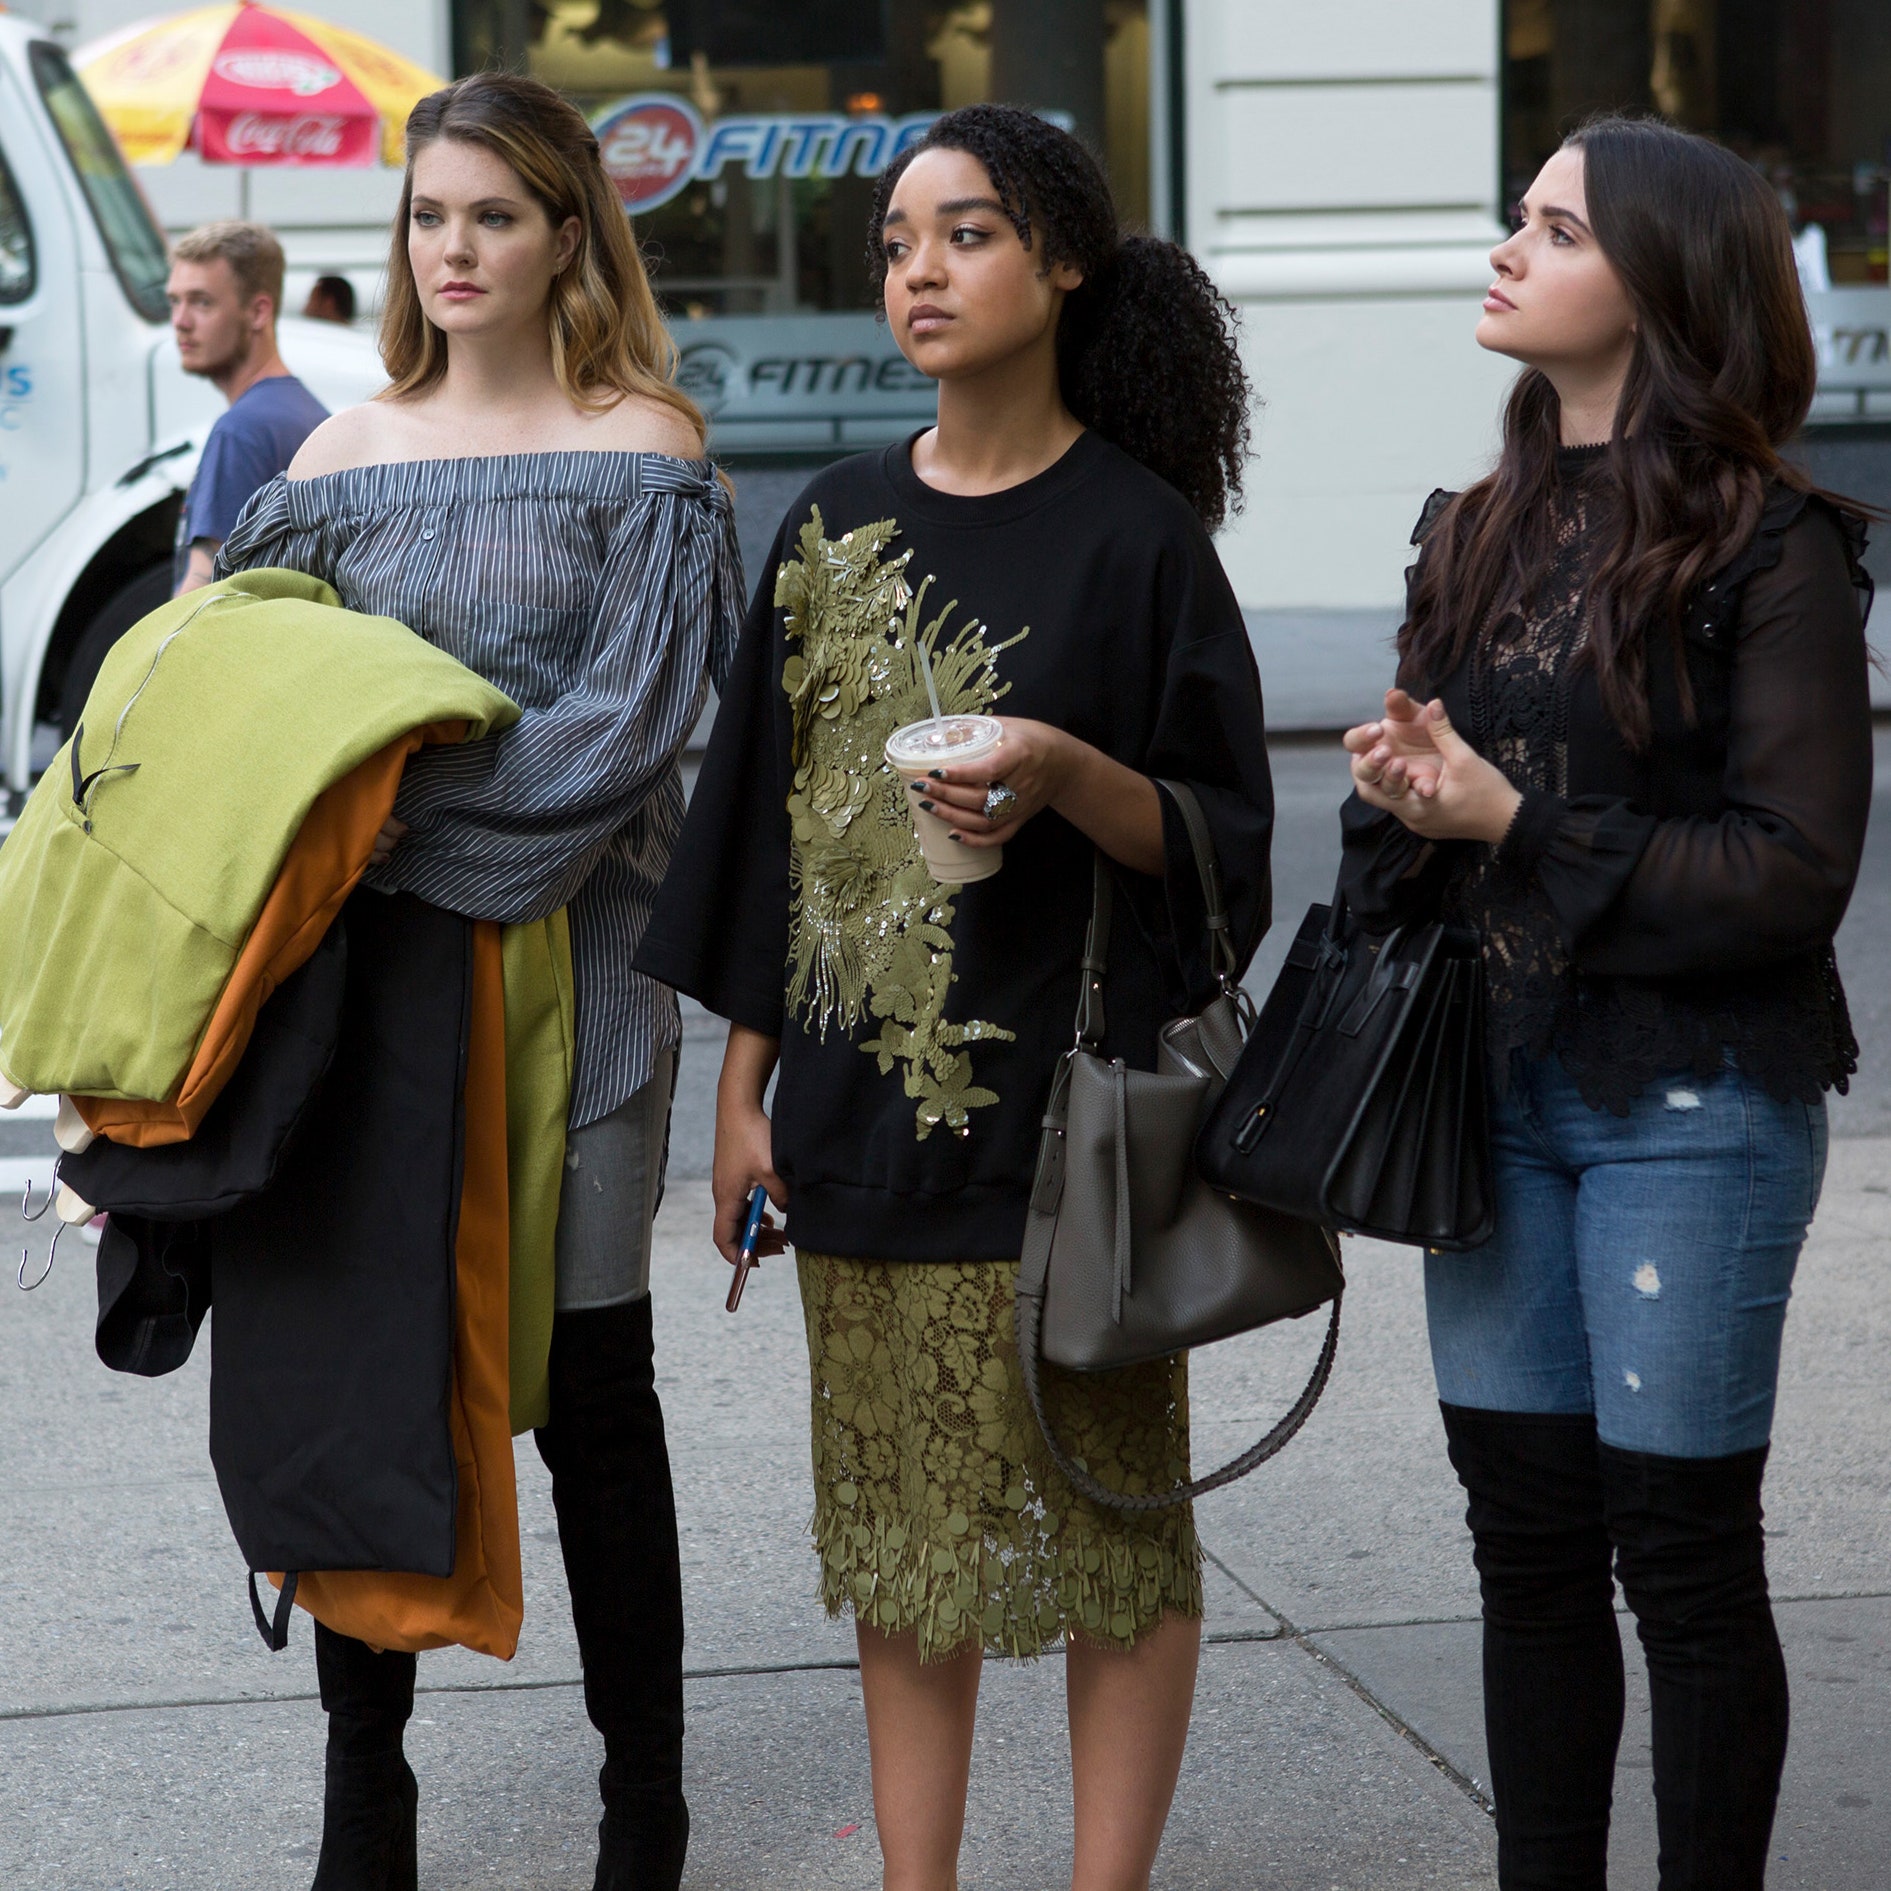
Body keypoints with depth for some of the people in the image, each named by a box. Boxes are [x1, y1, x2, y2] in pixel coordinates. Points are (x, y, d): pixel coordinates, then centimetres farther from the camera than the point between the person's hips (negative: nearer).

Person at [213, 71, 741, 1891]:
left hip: (566, 954, -3)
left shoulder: (641, 447, -1)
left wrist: (415, 823, -18)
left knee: (589, 1380, 3)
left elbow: (628, 719, -10)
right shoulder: (343, 454, 11)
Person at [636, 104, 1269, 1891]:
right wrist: (743, 1084, 8)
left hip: (1063, 1106, -5)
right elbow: (769, 809, 11)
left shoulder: (1136, 533, -6)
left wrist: (1066, 774, -25)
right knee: (896, 1528, 10)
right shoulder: (837, 523, 8)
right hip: (861, 1104, 5)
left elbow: (1222, 837, -5)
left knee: (1098, 1519, 2)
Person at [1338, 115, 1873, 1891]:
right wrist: (1401, 794, -9)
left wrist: (1516, 826, -18)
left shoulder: (1767, 549, -10)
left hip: (1689, 1109, -6)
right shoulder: (1483, 531, 11)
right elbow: (1412, 810, 15)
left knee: (1680, 1551, 2)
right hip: (1496, 1089, 6)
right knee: (1526, 1529, 11)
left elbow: (1793, 872, -15)